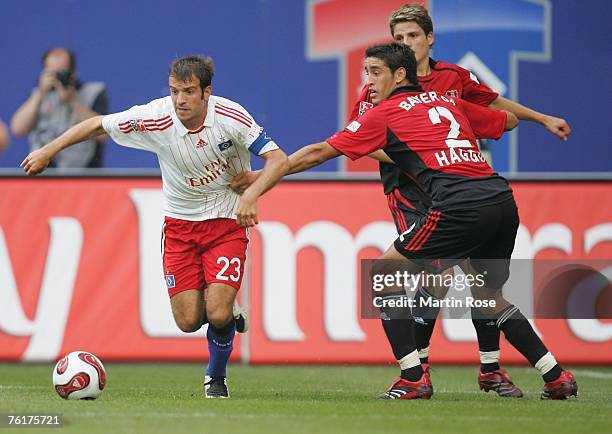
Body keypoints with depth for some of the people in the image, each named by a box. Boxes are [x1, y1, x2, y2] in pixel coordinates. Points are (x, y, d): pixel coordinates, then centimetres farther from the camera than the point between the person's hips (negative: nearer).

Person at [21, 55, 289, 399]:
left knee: (217, 314, -17)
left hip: (227, 220, -2)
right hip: (180, 224, 2)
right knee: (188, 321, -7)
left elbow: (278, 160, -20)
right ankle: (225, 316, 29)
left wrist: (251, 196, -37)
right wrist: (48, 151, -3)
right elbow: (98, 125, -3)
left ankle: (216, 377, 14)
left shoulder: (231, 116, -21)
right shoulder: (155, 117, -17)